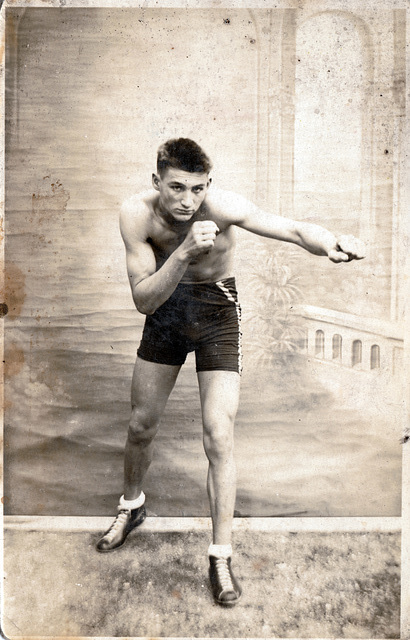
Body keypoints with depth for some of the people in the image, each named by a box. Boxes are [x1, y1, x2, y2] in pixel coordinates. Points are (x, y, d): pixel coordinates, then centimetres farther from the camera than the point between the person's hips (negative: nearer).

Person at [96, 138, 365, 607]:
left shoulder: (222, 207, -26)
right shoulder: (136, 214, -20)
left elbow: (294, 229, -35)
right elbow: (143, 299, -25)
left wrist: (330, 244, -57)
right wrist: (183, 253, -40)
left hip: (216, 315, -2)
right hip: (164, 311, 3)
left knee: (219, 438, -8)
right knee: (141, 425, 13)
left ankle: (221, 558, 11)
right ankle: (131, 507, 44)